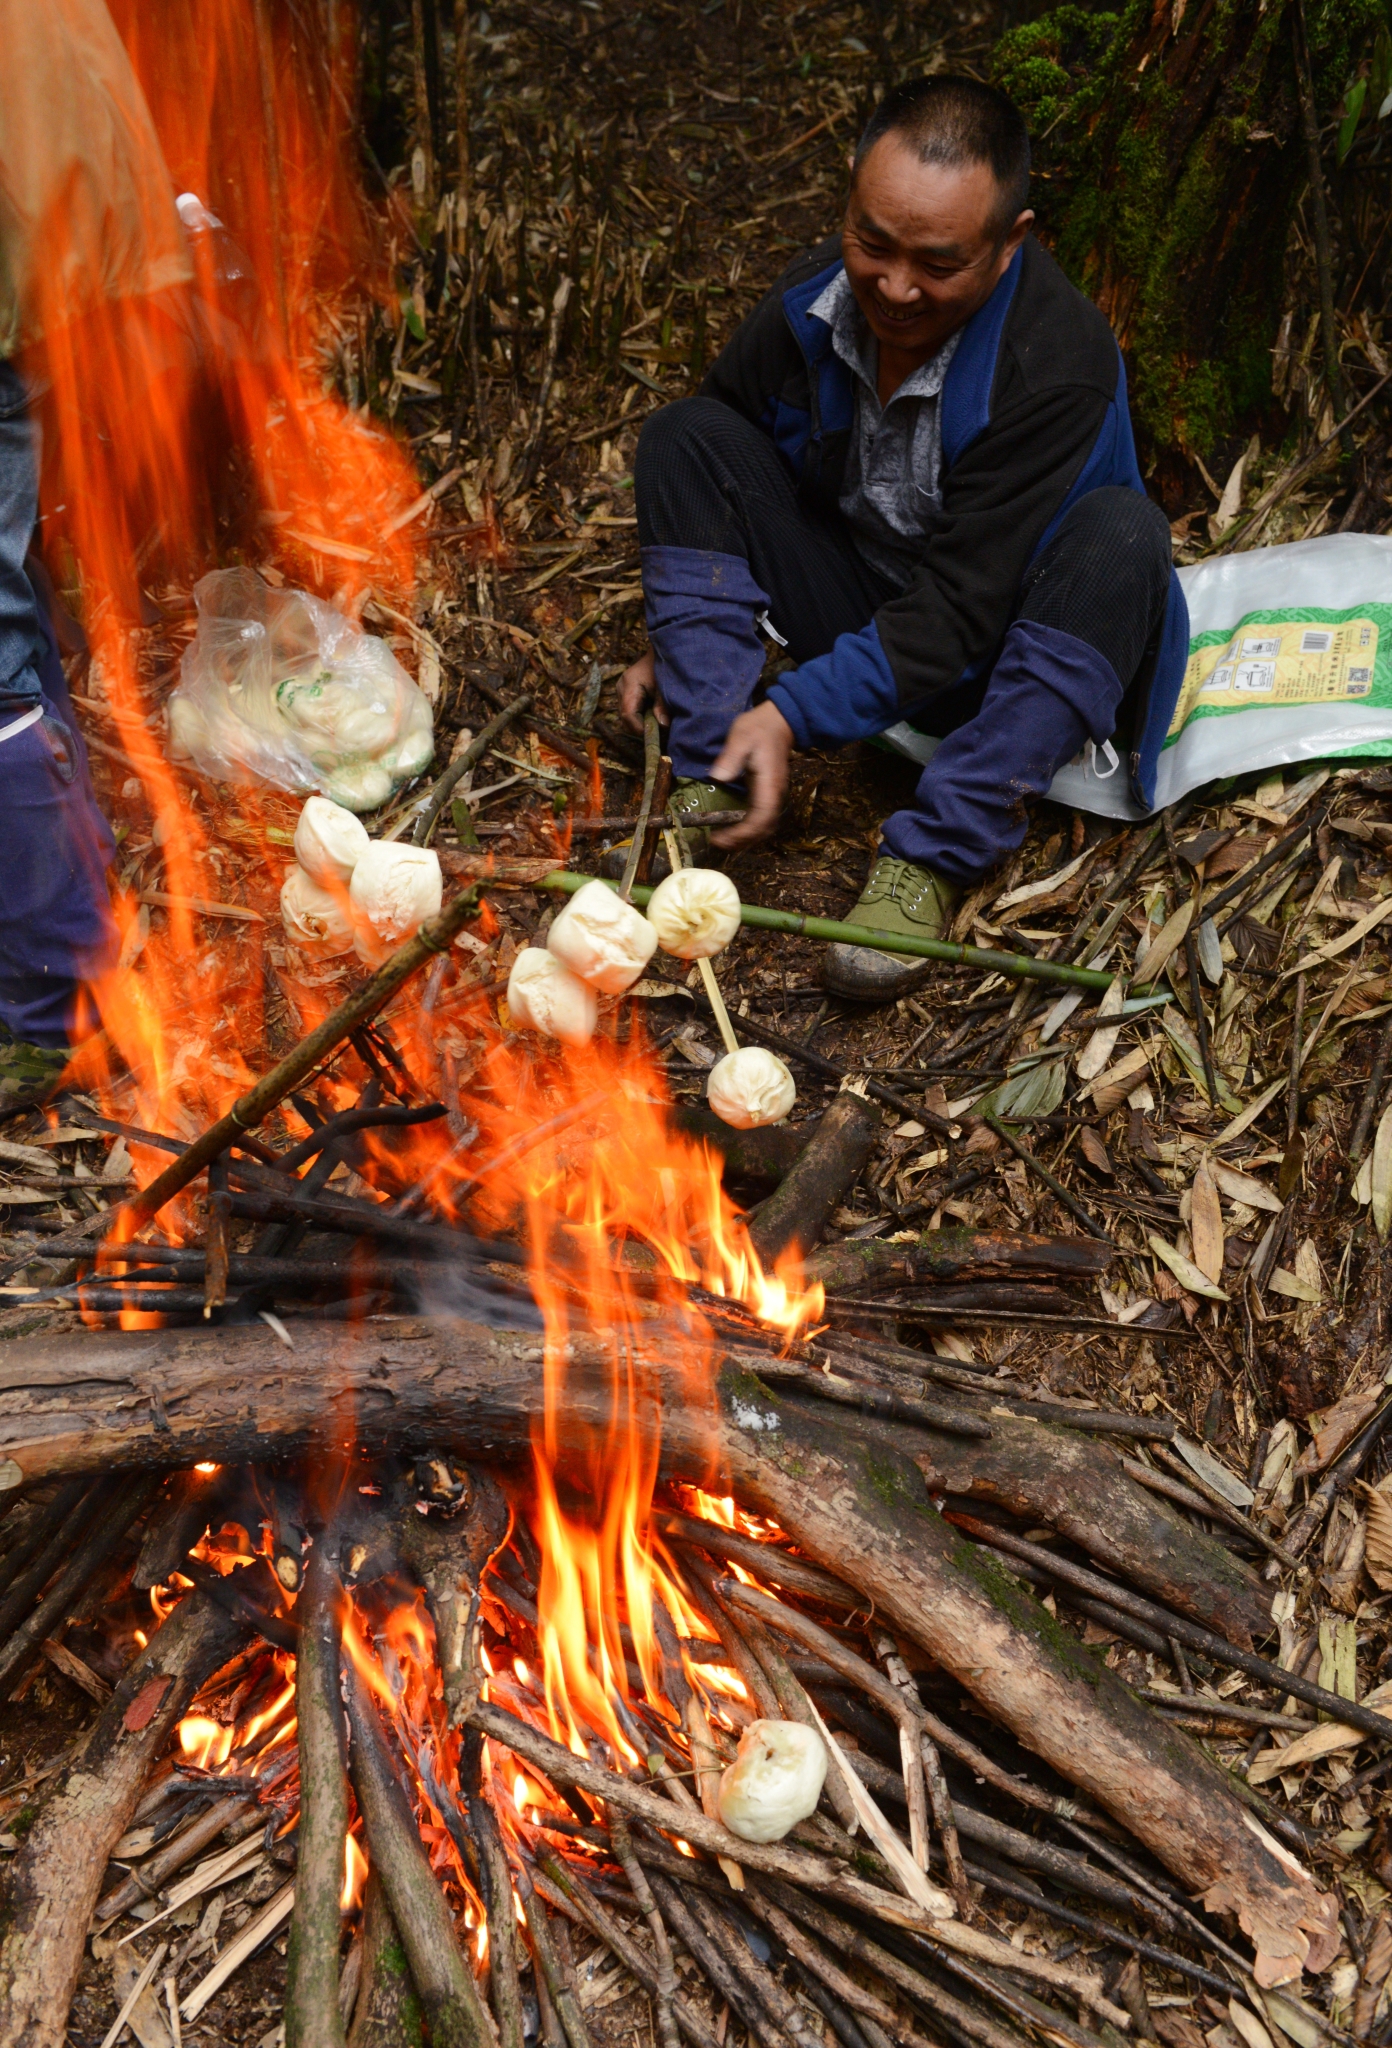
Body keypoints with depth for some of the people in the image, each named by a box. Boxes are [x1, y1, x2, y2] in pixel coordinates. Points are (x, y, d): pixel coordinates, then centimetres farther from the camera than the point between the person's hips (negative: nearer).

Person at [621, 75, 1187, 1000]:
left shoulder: (1062, 361, -26)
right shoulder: (806, 307, -10)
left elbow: (960, 605, -29)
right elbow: (713, 478, 8)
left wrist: (793, 714, -35)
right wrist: (683, 641, 3)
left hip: (997, 652, -4)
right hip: (860, 610, 4)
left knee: (1122, 538, -35)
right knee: (685, 434, -11)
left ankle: (933, 857, -32)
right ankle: (713, 782, -17)